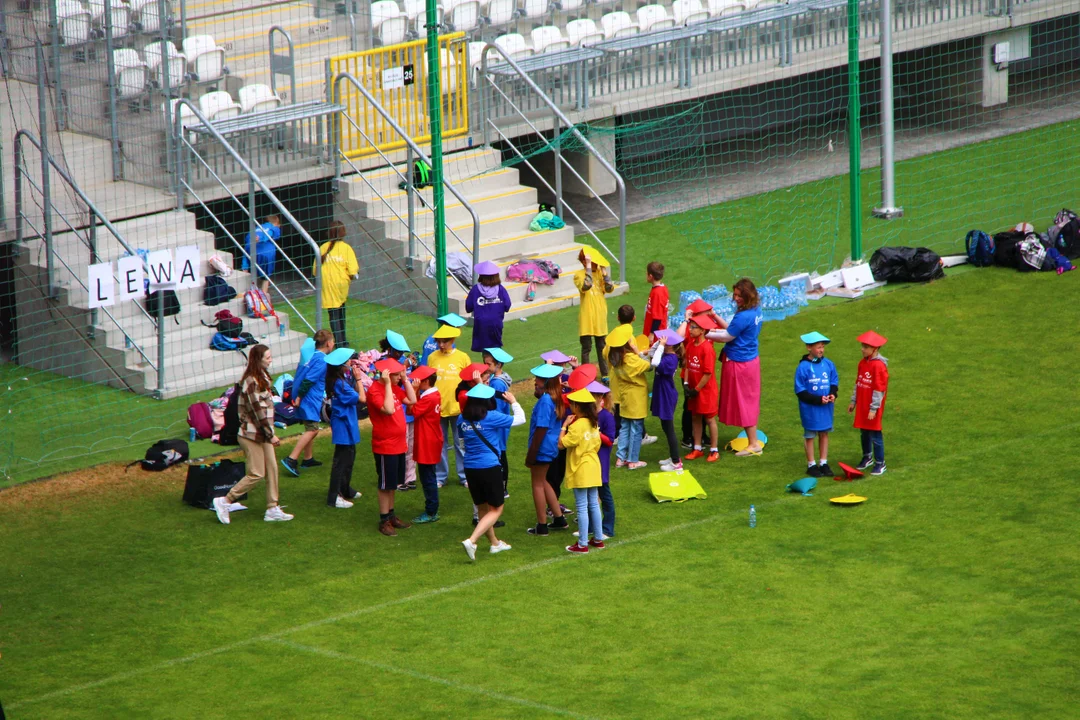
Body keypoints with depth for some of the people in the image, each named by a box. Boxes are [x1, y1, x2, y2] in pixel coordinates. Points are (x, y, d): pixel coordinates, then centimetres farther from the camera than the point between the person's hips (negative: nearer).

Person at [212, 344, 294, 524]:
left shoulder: (262, 378, 10)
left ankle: (272, 509, 15)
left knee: (272, 469, 9)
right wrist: (271, 435, -18)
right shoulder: (252, 382, -21)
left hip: (262, 434, 10)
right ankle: (225, 501, 3)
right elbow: (258, 411, -21)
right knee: (256, 474, -6)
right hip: (252, 435, -10)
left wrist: (269, 433, 16)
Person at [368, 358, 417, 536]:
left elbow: (412, 400, 4)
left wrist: (405, 379, 0)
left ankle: (391, 516, 27)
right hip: (385, 446, -9)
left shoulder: (394, 387, 9)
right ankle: (384, 521, 9)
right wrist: (387, 384, -29)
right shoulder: (375, 390, -19)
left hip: (398, 444, 9)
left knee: (392, 484, 17)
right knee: (385, 485, 0)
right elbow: (388, 409, -32)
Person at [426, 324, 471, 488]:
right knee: (440, 444, 9)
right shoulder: (432, 357, 1)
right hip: (437, 407, 2)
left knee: (461, 443, 6)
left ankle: (464, 475, 16)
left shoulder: (462, 357, -3)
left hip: (457, 407, -2)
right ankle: (440, 476, 18)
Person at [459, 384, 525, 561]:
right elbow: (520, 419, -3)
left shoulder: (462, 419, 1)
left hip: (470, 468, 6)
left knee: (483, 508, 20)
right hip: (490, 467, -6)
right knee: (496, 509, 3)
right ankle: (471, 541, -15)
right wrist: (513, 402, 13)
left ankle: (494, 543, 34)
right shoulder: (492, 417, -13)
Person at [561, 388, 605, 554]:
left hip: (580, 471, -8)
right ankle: (598, 539, 22)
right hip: (593, 467, 8)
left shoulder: (577, 426, -20)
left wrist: (564, 425, -12)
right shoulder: (594, 423, 6)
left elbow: (561, 443, -20)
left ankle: (582, 544, 0)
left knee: (582, 507, -3)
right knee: (594, 504, 16)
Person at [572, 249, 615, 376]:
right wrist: (589, 267, -29)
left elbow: (610, 289, -8)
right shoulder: (579, 275, -11)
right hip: (587, 317, -5)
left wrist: (604, 271, -13)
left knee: (602, 346, 14)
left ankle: (605, 373, 23)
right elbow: (586, 286, -31)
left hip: (600, 316, 5)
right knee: (586, 347, 3)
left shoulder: (600, 272, 4)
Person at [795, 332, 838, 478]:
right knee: (810, 435, 8)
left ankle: (824, 463, 26)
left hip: (826, 407, 5)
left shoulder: (828, 364, -2)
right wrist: (818, 399, -18)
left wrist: (833, 394, -12)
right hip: (810, 408, -5)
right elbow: (800, 391, -13)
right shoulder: (803, 367, -16)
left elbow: (834, 381, 9)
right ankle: (811, 465, 19)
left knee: (824, 433, 14)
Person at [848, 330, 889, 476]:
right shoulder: (863, 363, 7)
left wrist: (874, 408, -17)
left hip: (873, 407, -8)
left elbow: (879, 388, -18)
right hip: (862, 405, 8)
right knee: (864, 432, 17)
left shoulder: (879, 365, -18)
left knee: (875, 433, -3)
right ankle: (867, 457, 35)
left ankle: (880, 464, 6)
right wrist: (853, 401, 17)